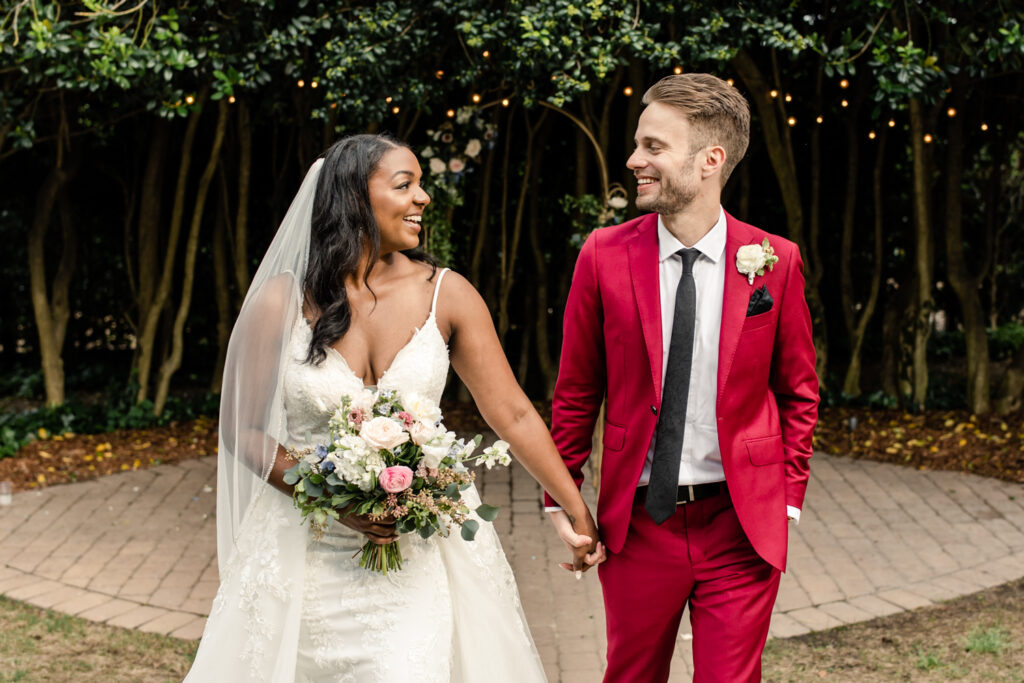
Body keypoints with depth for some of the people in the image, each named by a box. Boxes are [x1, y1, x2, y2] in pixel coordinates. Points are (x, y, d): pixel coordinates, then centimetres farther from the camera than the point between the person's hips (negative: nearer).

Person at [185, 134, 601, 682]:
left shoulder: (446, 295, -4)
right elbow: (242, 429, -1)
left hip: (418, 550, 1)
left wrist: (578, 512, -5)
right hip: (310, 551, 0)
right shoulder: (281, 301, -7)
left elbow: (514, 415, -2)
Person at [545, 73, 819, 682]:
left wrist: (789, 498, 2)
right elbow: (577, 390, 5)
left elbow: (799, 392, 7)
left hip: (741, 523, 0)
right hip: (636, 521, 1)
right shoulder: (605, 255, -4)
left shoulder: (775, 261, -4)